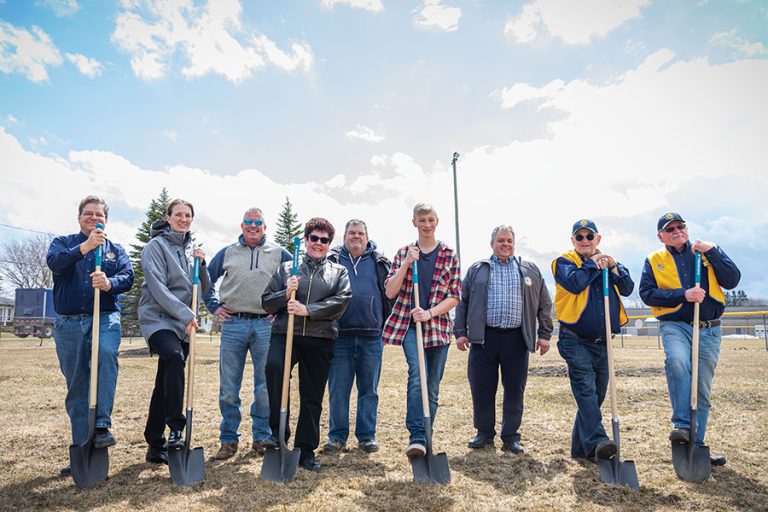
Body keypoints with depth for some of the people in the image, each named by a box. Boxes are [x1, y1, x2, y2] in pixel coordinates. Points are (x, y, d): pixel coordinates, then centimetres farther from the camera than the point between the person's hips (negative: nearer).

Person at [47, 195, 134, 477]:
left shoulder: (116, 250, 15)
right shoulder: (64, 242, 13)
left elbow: (128, 277, -2)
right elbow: (53, 261, -10)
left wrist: (109, 283, -24)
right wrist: (86, 246, -26)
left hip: (105, 318, -1)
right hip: (68, 323, 1)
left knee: (107, 355, -32)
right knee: (76, 388, 5)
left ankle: (102, 425, -30)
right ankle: (82, 450, 14)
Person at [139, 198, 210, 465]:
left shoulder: (190, 249, 16)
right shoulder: (156, 246, -4)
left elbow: (204, 288, 14)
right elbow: (158, 287, -15)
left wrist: (201, 264, -4)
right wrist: (186, 315, -20)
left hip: (182, 324, 7)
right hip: (158, 319, -6)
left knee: (165, 384, 9)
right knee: (174, 357, -33)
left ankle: (155, 445, 17)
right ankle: (176, 429, -30)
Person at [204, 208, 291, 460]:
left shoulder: (279, 254, 9)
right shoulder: (227, 253, 12)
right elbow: (206, 279, 20)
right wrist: (214, 306, 10)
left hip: (266, 326, -1)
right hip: (233, 325, 1)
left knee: (265, 386, 4)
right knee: (228, 387, 4)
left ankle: (262, 438, 18)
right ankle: (228, 440, 16)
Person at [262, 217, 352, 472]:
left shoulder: (339, 272, 13)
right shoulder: (286, 268, 15)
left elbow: (341, 301, -4)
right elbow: (266, 302, 13)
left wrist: (308, 310, -15)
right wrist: (285, 294, -8)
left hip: (320, 339, 1)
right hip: (285, 333, -1)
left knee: (313, 396, 5)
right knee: (274, 366, -31)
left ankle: (306, 450, 21)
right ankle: (278, 430, -15)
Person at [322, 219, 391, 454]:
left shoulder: (379, 262, 10)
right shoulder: (331, 260, 7)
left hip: (371, 337, 1)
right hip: (340, 335, -1)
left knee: (369, 389, 9)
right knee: (338, 389, 5)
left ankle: (367, 435, 21)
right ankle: (337, 436, 18)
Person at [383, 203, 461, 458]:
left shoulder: (450, 256, 7)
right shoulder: (403, 253, 9)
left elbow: (454, 297, 2)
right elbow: (390, 292, 0)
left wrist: (429, 313, -13)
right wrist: (406, 263, -11)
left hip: (438, 327, 1)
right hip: (409, 325, -1)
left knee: (432, 387, 7)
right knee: (417, 376, -22)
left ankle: (424, 439, 20)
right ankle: (416, 437, -20)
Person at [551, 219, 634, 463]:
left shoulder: (609, 261, 16)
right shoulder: (564, 262, 1)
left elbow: (627, 288, 3)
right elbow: (575, 283, -19)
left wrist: (612, 266, -11)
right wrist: (594, 263, -8)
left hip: (602, 343, 6)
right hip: (576, 341, -5)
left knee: (596, 395, 9)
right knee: (586, 390, -17)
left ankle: (581, 447, 18)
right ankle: (597, 441, -22)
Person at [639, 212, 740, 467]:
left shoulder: (709, 252, 12)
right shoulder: (654, 260, 8)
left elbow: (732, 281, 0)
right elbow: (647, 293, -4)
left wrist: (712, 252, -8)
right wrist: (683, 295, -14)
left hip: (709, 330, 2)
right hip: (675, 325, -2)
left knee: (702, 390, 5)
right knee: (677, 360, -33)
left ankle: (696, 445, 16)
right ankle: (682, 425, -26)